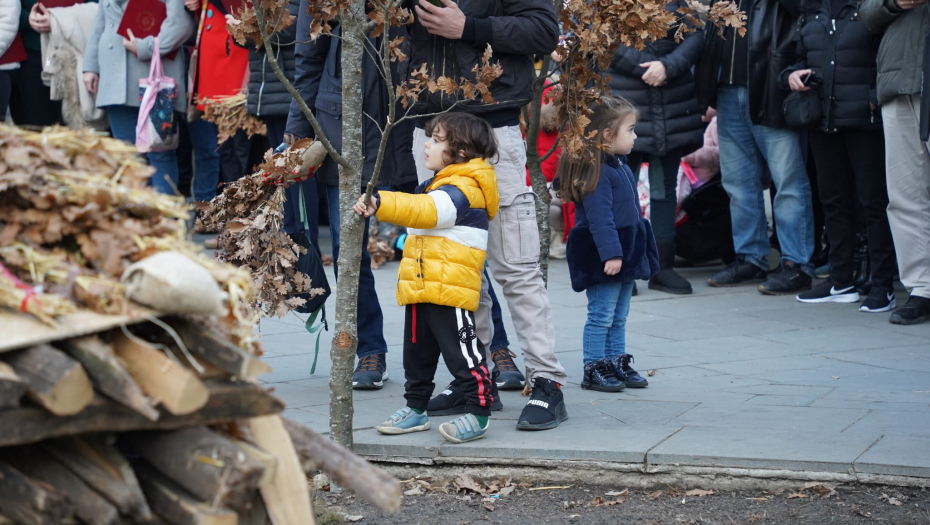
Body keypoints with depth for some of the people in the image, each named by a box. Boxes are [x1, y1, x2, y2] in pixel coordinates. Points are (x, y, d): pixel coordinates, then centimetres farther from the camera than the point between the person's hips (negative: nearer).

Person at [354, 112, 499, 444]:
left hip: (450, 290, -11)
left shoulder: (462, 189, -14)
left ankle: (477, 414, 3)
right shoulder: (442, 185, 21)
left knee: (461, 352, -5)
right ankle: (416, 408, 28)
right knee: (417, 351, 17)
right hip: (420, 290, 11)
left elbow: (425, 210, -30)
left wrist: (380, 204, -38)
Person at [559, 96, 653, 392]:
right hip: (603, 257, -10)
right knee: (601, 316, -3)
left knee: (619, 317, 16)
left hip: (624, 254, 10)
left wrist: (629, 253, 24)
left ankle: (617, 364, 23)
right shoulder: (596, 171, -19)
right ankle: (594, 370, 4)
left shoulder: (621, 166, 14)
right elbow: (599, 218, -24)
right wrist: (610, 254, -27)